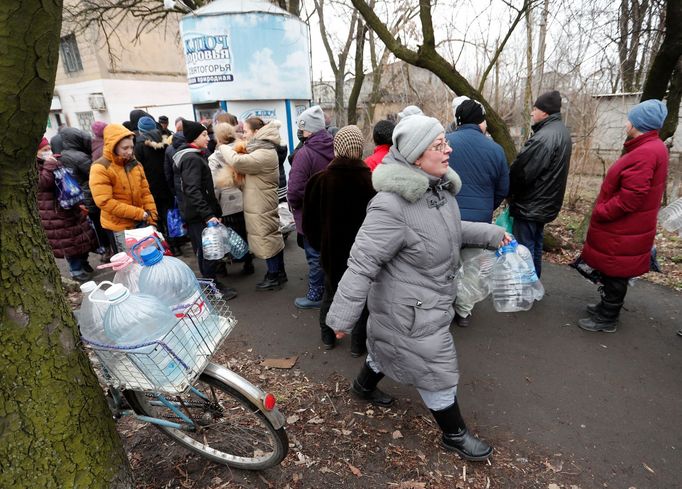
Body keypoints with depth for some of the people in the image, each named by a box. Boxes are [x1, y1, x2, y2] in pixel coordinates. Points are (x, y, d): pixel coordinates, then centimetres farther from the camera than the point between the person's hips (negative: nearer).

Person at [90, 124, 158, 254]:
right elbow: (104, 202, -21)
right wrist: (140, 213, -22)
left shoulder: (134, 164, 5)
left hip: (140, 222, 5)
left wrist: (151, 217, -1)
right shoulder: (100, 168, -14)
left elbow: (145, 192, 8)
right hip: (119, 226, -5)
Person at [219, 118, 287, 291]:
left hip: (261, 206, -10)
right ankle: (279, 272, 28)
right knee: (273, 236, 15)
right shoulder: (264, 150, 13)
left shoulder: (264, 154, -21)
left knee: (267, 238, 0)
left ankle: (274, 277, 13)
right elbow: (248, 164, 18)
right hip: (263, 203, 10)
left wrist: (224, 147, -12)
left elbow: (237, 161, -29)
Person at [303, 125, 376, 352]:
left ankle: (328, 337, 34)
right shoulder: (372, 180, -17)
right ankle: (358, 342, 24)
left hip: (332, 248, 2)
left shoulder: (320, 180, -12)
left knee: (331, 292, 21)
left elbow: (310, 220, -3)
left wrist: (317, 243, 13)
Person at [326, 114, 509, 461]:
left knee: (387, 343, 29)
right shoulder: (392, 205, -32)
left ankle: (365, 385, 57)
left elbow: (451, 229, 17)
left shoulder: (438, 188, -2)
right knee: (436, 370, 10)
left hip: (426, 299, 9)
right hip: (410, 309, -9)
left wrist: (490, 233, 8)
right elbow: (362, 263, -29)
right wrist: (342, 316, -24)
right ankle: (455, 434, 36)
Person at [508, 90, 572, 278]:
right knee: (535, 247, 20)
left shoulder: (543, 137, -23)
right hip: (546, 204, 10)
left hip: (529, 205, -10)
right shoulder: (562, 132, 10)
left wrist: (509, 193, -4)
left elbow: (521, 172, -22)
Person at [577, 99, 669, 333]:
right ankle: (607, 307, 36)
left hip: (623, 231, -10)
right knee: (613, 272, 21)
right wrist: (604, 209, 13)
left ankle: (607, 319, 16)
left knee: (615, 274, 3)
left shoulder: (645, 153, -23)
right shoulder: (651, 148, 11)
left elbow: (629, 199, -27)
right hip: (624, 228, 10)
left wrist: (599, 212, -16)